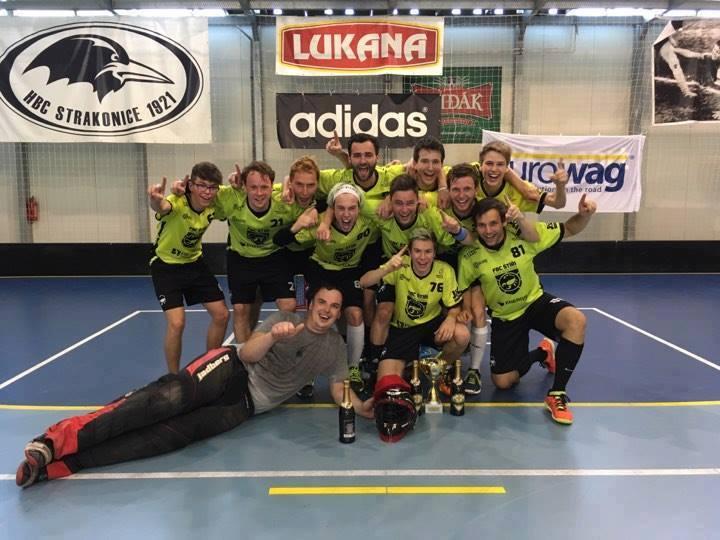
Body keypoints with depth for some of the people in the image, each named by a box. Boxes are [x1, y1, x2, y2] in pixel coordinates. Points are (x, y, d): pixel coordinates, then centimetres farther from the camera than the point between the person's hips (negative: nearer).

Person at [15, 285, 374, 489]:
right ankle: (61, 438, -35)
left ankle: (58, 463, -33)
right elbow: (246, 354, -6)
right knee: (172, 396, -33)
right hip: (231, 370, -1)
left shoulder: (334, 347, 15)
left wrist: (361, 407, -10)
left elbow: (339, 390, 11)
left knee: (173, 434, -23)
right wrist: (273, 336, -26)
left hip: (246, 404, 1)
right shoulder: (285, 320, 6)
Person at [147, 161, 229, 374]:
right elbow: (161, 207, -54)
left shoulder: (213, 205, -15)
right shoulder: (178, 203, -30)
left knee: (221, 315, 4)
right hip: (166, 265, -5)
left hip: (195, 262, 6)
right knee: (176, 323, -17)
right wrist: (156, 200, -79)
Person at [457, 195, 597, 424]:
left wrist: (584, 214, -29)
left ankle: (557, 395, -21)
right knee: (502, 382, -1)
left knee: (576, 320, -34)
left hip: (536, 301, -1)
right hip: (504, 317, 1)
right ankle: (542, 353, 30)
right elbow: (462, 291, -2)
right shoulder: (469, 256, -19)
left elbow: (569, 230, -8)